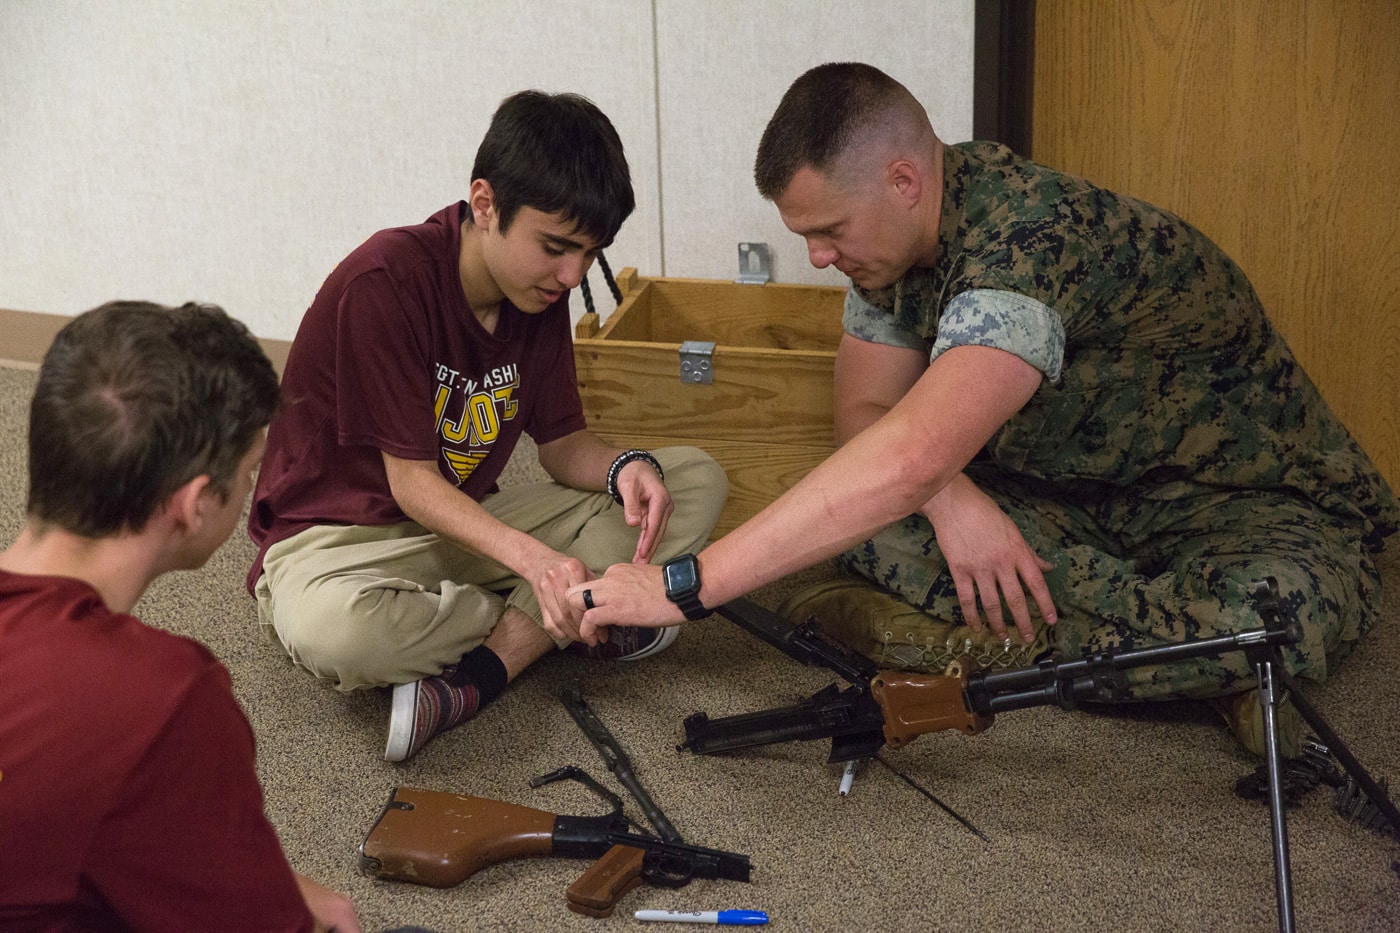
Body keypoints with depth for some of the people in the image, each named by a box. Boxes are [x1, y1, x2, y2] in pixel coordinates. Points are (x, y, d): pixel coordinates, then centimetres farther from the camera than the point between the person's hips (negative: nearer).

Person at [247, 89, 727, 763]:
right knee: (328, 629, -43)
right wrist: (533, 558, -38)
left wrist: (624, 467, -21)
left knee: (697, 481, -8)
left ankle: (472, 679, -22)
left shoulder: (540, 292, -3)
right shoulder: (384, 283, -24)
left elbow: (562, 444, 3)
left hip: (472, 520, 7)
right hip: (344, 531, -6)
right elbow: (412, 482, -23)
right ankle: (554, 624, -14)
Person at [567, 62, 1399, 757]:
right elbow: (866, 413, -4)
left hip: (1255, 502, -7)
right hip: (1078, 499, 8)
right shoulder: (898, 235, -6)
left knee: (1281, 615, -42)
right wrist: (951, 498, -27)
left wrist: (684, 586, -45)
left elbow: (908, 461, -45)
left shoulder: (1032, 240, -34)